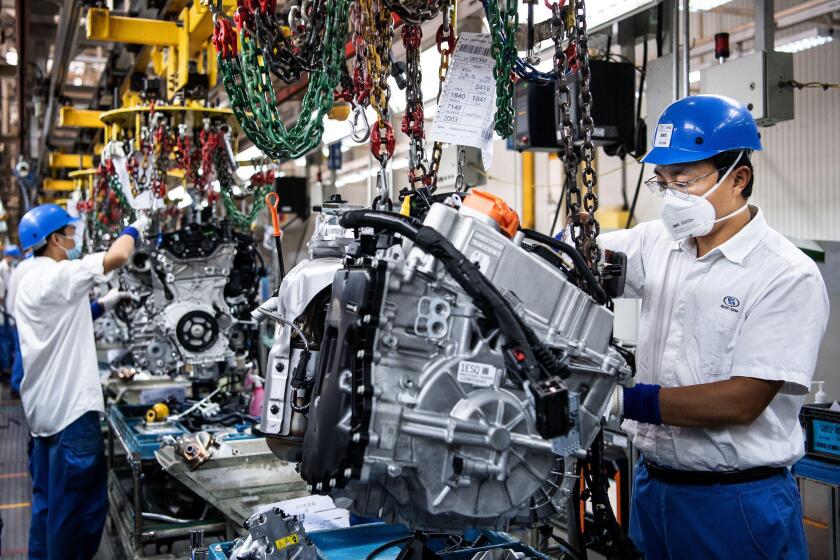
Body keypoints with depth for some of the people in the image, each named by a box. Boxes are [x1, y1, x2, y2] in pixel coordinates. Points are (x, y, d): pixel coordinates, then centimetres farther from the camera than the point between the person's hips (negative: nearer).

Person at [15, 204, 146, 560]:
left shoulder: (28, 280, 13)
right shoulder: (56, 276, -16)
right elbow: (117, 256, -22)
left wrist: (103, 305, 18)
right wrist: (134, 228, -4)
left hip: (42, 407, 10)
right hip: (71, 408, -10)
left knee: (47, 501, 18)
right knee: (79, 503, -1)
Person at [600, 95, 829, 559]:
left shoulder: (788, 276, -15)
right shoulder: (657, 242, 2)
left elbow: (742, 401, -20)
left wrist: (627, 399, -25)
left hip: (736, 501, -5)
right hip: (652, 484, 5)